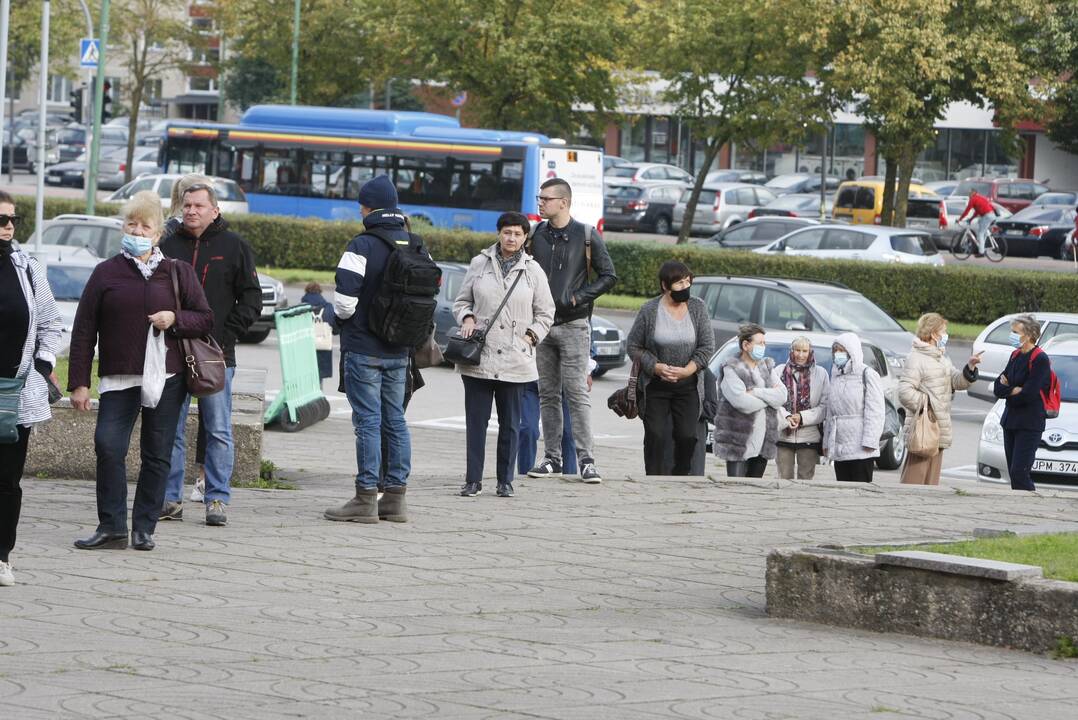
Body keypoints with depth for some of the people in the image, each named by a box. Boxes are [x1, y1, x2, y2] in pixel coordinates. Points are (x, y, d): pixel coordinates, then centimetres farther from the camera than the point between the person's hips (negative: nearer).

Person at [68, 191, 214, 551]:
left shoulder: (178, 272, 8)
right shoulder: (106, 272, 7)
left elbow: (205, 319, 12)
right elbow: (84, 330, 6)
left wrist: (175, 319, -10)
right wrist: (78, 383, 0)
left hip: (167, 377, 1)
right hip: (118, 378, -1)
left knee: (157, 454, 3)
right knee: (108, 445, -14)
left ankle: (144, 528, 11)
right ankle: (111, 527, -8)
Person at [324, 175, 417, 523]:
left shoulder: (363, 246, -15)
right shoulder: (414, 246, 7)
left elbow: (344, 299, -17)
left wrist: (343, 316, 5)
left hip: (363, 348, -7)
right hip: (399, 350, 7)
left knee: (368, 420, -6)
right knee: (395, 420, 10)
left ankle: (366, 497, -6)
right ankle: (395, 496, 12)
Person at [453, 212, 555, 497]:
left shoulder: (532, 270, 7)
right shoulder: (480, 264, 7)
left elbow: (545, 313, 12)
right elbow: (462, 301, 15)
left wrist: (530, 336, -2)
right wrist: (467, 319, -5)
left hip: (515, 360, 0)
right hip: (478, 357, 0)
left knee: (510, 423, 4)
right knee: (476, 421, 0)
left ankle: (505, 480, 11)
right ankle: (473, 479, 5)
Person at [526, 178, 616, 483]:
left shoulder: (586, 236, -3)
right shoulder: (536, 235, 10)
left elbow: (608, 275, -1)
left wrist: (578, 297, -11)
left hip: (573, 325, -5)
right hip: (541, 325, 5)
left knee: (577, 393, -9)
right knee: (547, 395, 7)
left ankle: (586, 460, -10)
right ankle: (552, 458, 11)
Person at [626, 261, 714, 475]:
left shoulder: (698, 308, 0)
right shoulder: (649, 310, -5)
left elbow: (707, 346, 0)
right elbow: (633, 346, -1)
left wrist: (686, 370, -13)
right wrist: (656, 367, -15)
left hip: (688, 386, 2)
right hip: (655, 387, -2)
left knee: (687, 436, -4)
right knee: (655, 436, -7)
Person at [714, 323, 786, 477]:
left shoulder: (767, 367, 14)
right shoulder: (731, 369, -7)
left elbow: (782, 396, 1)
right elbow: (742, 402, -20)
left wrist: (756, 392, -13)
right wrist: (769, 396, -6)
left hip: (762, 444, 6)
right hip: (738, 442, -6)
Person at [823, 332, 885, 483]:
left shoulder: (867, 374, -4)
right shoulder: (836, 376, 18)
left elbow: (874, 411, -10)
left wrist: (869, 441, -17)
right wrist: (827, 442, 16)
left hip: (860, 448, -7)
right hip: (839, 447, 7)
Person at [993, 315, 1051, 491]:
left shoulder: (1040, 359, -12)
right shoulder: (1016, 356, 13)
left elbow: (1029, 394, -19)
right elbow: (998, 388, 8)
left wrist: (1007, 390, -4)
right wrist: (1013, 390, -11)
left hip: (1030, 424, -8)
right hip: (1010, 421, 8)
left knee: (1019, 472, -14)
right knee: (1013, 473, 8)